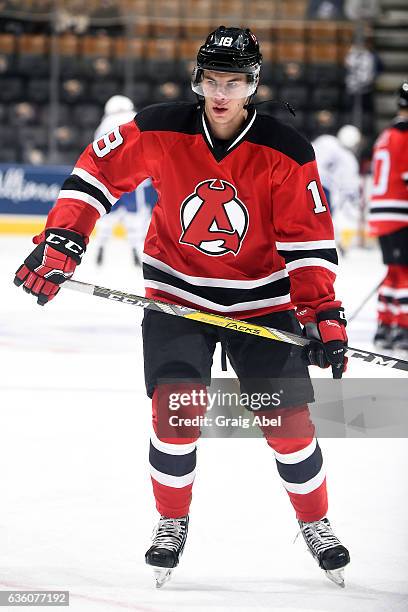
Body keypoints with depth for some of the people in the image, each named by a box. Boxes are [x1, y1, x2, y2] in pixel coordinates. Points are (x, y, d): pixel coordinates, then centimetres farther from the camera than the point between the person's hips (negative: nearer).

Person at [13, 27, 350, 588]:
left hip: (262, 297, 0)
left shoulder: (285, 152, -15)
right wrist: (59, 243, -10)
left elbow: (310, 239, -11)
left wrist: (323, 314, -17)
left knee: (288, 416, -3)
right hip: (177, 293, 0)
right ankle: (172, 522, 9)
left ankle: (315, 524, 20)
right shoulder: (159, 131, -14)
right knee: (175, 408, -13)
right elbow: (96, 172, -3)